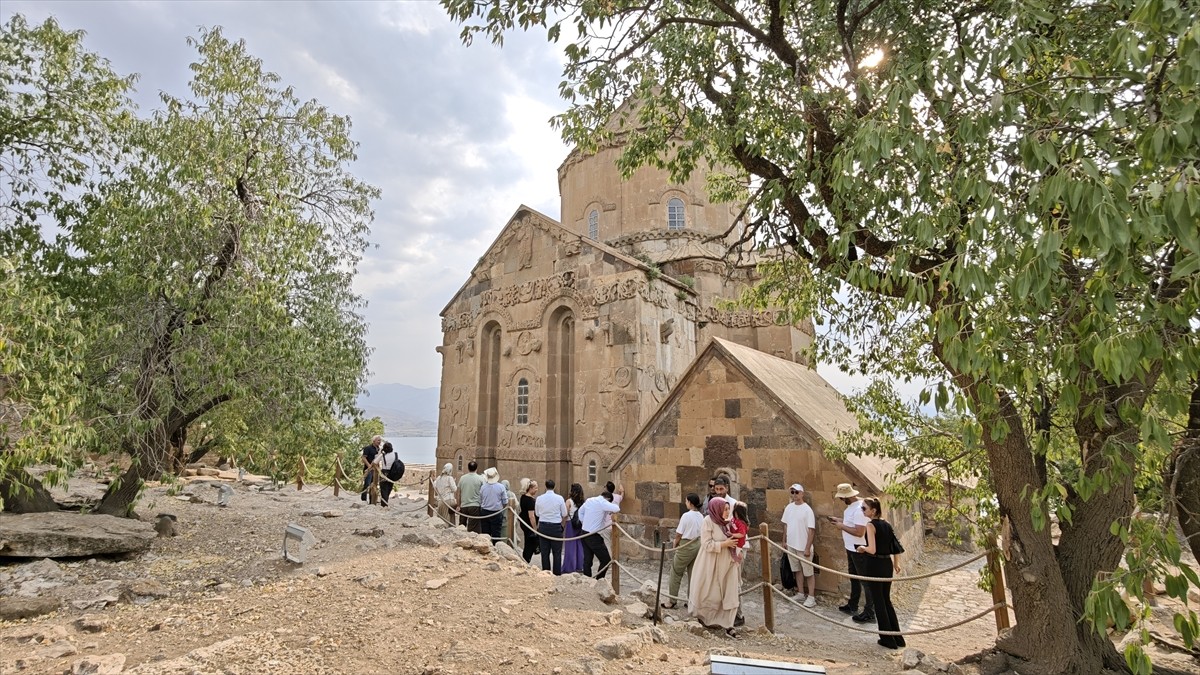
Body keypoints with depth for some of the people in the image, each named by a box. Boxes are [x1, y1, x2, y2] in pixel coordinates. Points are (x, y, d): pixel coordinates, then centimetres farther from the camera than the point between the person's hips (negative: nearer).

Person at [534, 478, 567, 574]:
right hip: (556, 526, -2)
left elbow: (537, 514, 9)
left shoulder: (539, 499, -2)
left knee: (545, 552, 10)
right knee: (557, 553, 5)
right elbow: (564, 515, 1)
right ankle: (557, 574, 6)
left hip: (543, 526, 2)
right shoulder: (559, 498, -7)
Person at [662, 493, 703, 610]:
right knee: (693, 574, 15)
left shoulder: (686, 516, -17)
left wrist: (675, 545, 5)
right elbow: (701, 533, 5)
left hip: (686, 546, -6)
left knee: (676, 573, 6)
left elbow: (679, 534, -12)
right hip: (698, 545, 6)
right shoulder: (701, 516, 2)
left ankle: (671, 601, 11)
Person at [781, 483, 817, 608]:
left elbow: (811, 530, -17)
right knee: (797, 570, 16)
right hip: (791, 545, 6)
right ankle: (801, 594, 28)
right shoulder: (789, 507, 2)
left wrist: (807, 548, -18)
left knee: (808, 572, 4)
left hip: (803, 547, -6)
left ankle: (811, 597, 14)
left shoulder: (807, 509, -17)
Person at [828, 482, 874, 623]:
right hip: (851, 548, 10)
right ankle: (852, 605, 35)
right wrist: (839, 520, 8)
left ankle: (869, 612, 11)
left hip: (859, 550, -10)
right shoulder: (851, 505, 5)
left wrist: (842, 526, -21)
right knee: (853, 578, 21)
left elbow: (859, 532, -31)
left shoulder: (859, 509, -28)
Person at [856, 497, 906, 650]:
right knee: (886, 600, 19)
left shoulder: (871, 525, -17)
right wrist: (896, 563, 21)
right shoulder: (887, 524, 5)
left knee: (878, 602, 6)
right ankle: (898, 638, 25)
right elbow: (896, 546, 9)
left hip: (874, 565, -7)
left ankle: (888, 640, 15)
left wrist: (863, 548, -3)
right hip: (887, 564, 7)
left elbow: (872, 550, -23)